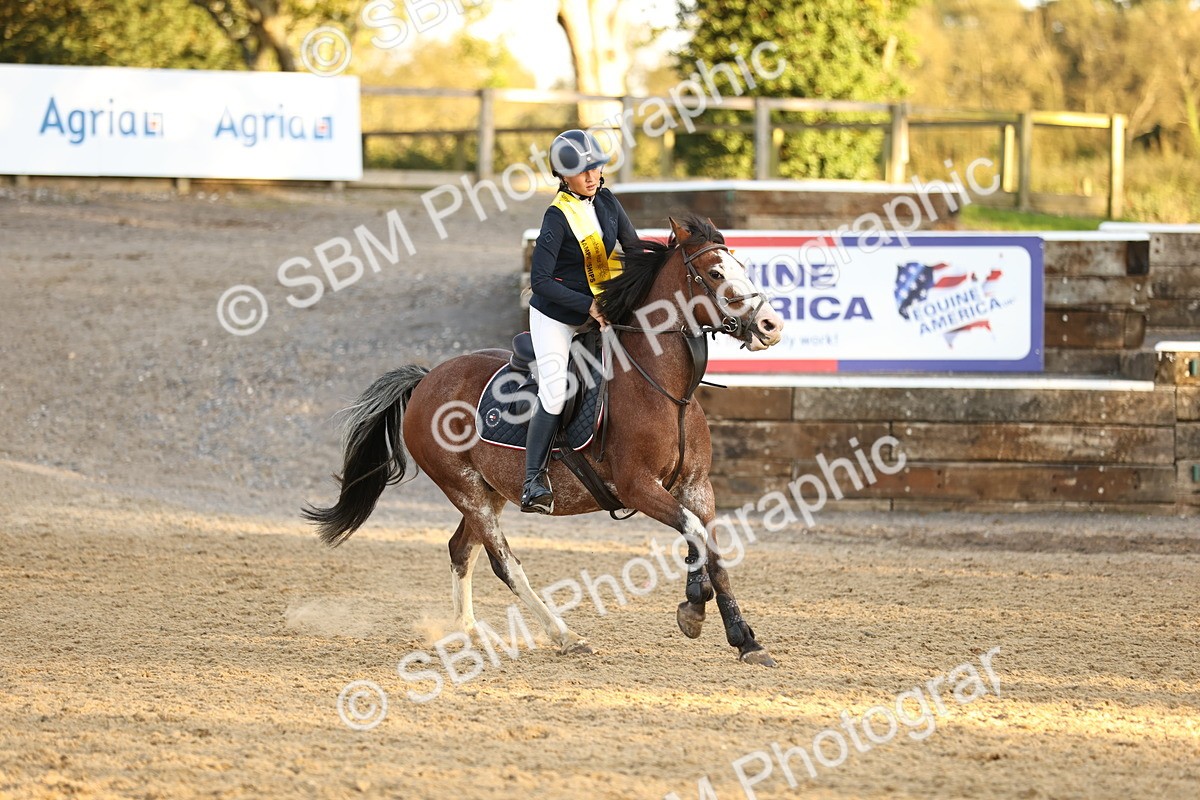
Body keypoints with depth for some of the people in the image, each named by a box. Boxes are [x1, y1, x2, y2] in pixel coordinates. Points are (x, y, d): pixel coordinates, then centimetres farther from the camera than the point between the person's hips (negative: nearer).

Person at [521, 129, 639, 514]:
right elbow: (540, 280, -23)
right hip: (556, 317, -7)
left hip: (597, 313, 7)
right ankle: (534, 480, -10)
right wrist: (588, 305, -24)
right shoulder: (558, 217, -20)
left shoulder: (606, 201, -1)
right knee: (555, 393, -16)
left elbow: (633, 247, 11)